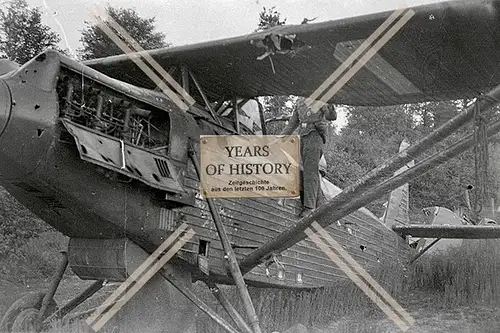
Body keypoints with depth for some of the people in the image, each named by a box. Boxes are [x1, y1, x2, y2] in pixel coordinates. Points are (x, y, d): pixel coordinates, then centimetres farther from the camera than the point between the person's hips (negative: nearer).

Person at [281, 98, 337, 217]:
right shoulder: (300, 101, 20)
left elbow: (331, 117, -8)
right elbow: (293, 122, 26)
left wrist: (330, 107, -28)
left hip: (315, 135, -7)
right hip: (303, 137, 7)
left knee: (310, 171, -16)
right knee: (308, 170, 5)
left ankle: (309, 206, -20)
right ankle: (317, 204, 11)